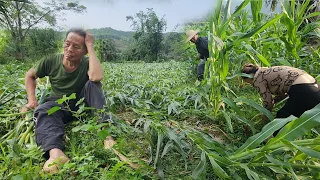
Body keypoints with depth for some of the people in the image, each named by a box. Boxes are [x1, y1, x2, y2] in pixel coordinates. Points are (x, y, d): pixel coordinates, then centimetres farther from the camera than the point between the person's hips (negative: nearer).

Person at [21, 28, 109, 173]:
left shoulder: (87, 63, -15)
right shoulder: (51, 61, -7)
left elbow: (97, 77, -41)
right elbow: (30, 75, 12)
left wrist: (90, 46, -31)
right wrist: (32, 99, -4)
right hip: (58, 105, 2)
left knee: (92, 83, -28)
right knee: (44, 110, -32)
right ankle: (55, 153, -59)